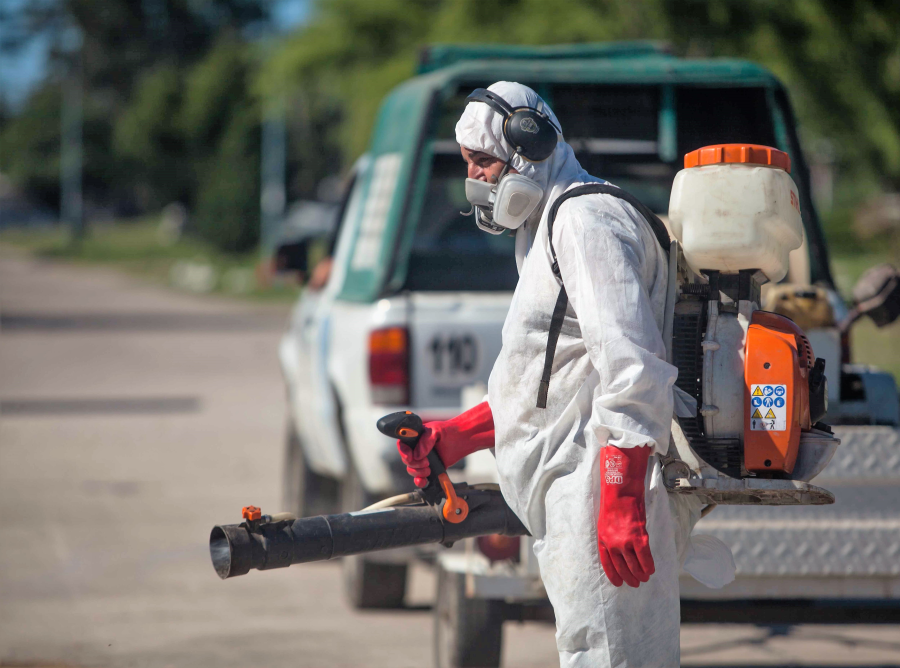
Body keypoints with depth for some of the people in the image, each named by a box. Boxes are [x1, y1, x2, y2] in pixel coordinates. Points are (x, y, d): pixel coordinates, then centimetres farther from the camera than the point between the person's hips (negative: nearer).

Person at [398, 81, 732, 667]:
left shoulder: (585, 220, -11)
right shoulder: (550, 226, 24)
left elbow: (630, 368, -21)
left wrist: (621, 499, -27)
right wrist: (452, 439, 21)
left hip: (600, 486, -11)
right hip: (575, 488, 11)